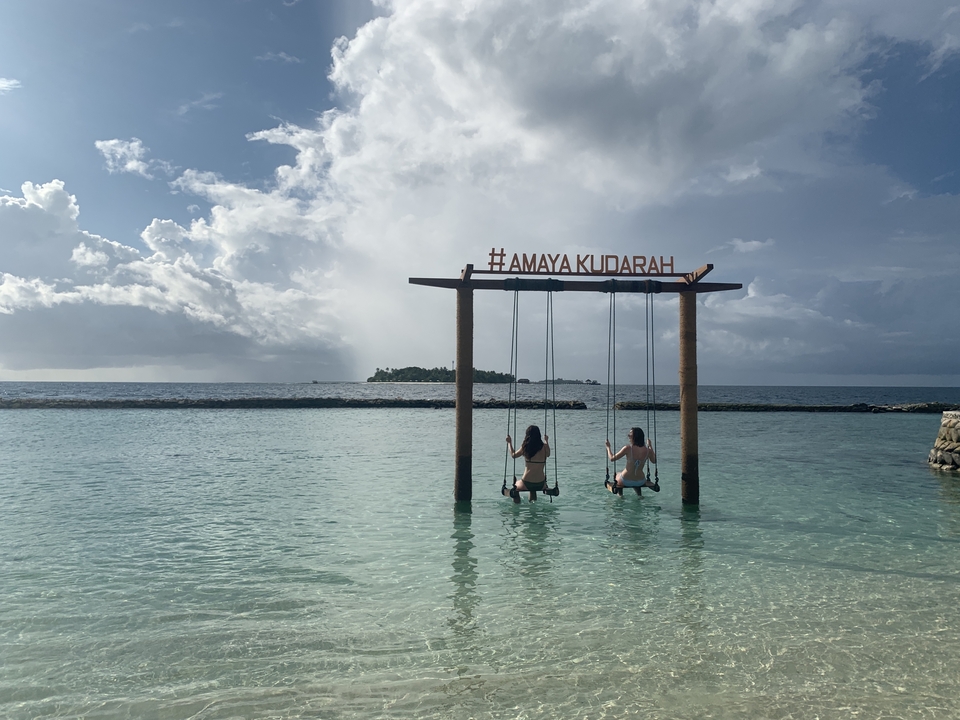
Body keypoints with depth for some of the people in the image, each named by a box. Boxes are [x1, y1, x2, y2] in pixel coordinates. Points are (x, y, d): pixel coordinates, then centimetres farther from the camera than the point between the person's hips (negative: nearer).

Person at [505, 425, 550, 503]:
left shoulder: (525, 447, -8)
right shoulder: (544, 447, -6)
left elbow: (513, 455, 10)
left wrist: (509, 443, 26)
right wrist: (547, 441, 32)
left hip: (526, 484, -2)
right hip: (541, 485, 3)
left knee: (515, 486, 30)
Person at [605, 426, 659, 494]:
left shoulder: (628, 448, -19)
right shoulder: (648, 450, -8)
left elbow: (612, 459, -11)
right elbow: (654, 461, 13)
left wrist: (608, 447, 5)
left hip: (626, 481, -3)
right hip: (640, 482, 3)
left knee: (618, 474, 32)